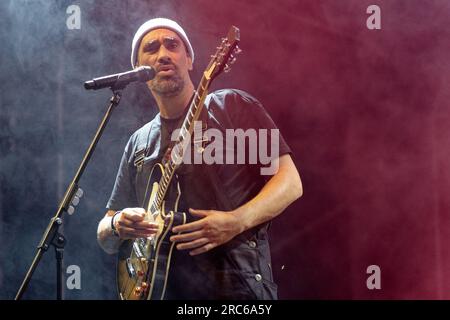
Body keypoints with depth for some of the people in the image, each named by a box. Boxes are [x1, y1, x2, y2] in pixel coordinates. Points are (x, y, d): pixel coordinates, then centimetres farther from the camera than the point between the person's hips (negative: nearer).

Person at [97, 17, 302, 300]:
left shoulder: (231, 105, 2)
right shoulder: (138, 144, 15)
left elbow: (290, 181, -4)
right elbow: (106, 238, 18)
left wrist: (236, 222, -18)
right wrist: (117, 225, -5)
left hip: (236, 284, -6)